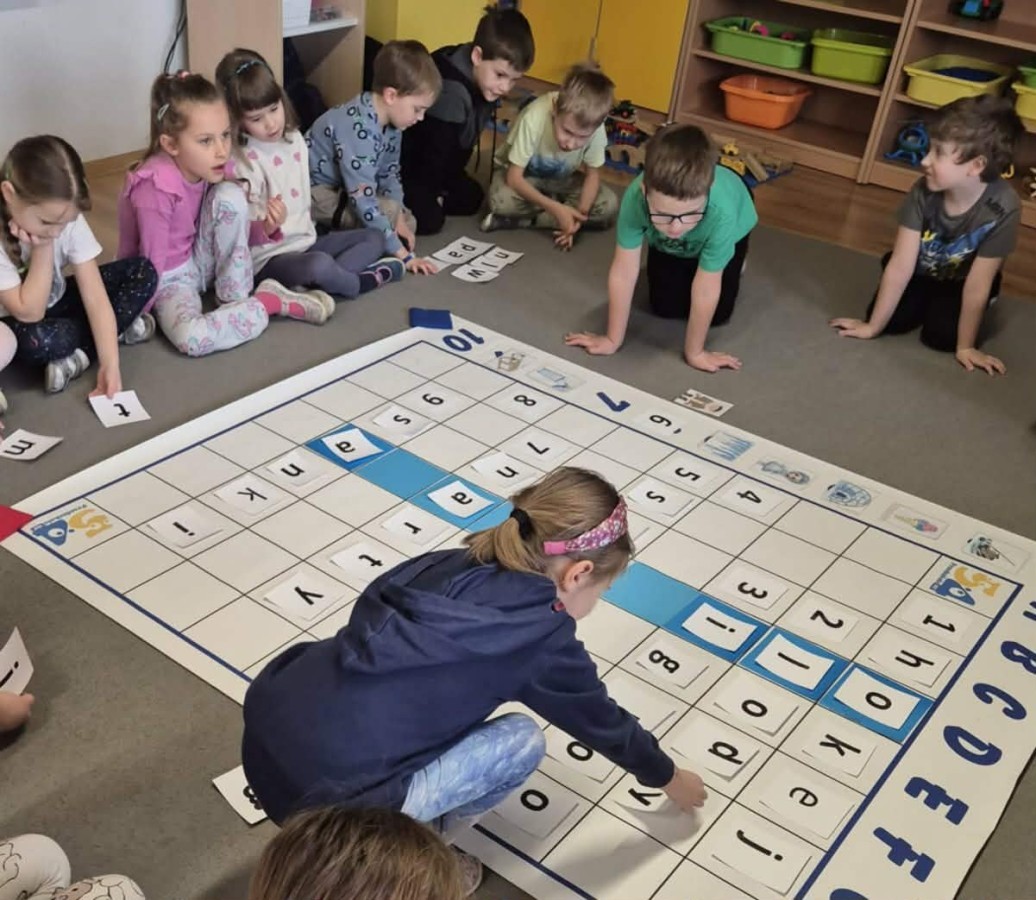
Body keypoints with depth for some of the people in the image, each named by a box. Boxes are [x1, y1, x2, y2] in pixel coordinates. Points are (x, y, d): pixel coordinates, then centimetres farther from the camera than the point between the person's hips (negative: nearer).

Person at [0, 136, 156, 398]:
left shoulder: (68, 220, -20)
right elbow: (29, 313, -29)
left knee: (143, 272, -14)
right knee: (35, 341, -41)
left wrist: (110, 363, -31)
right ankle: (118, 329, -13)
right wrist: (42, 249, -33)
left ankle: (78, 356, -16)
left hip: (56, 303, 4)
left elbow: (95, 296, -22)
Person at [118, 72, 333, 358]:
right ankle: (267, 302, -13)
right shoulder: (155, 188, -31)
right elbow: (152, 266, -25)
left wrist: (265, 228, -21)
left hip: (200, 262, 6)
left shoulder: (208, 166, -11)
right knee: (192, 338, -37)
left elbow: (233, 222, -1)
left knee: (230, 194, -20)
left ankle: (237, 300, -10)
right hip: (168, 278, -6)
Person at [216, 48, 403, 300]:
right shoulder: (243, 160, -17)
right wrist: (268, 227, -38)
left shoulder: (295, 139, 5)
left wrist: (307, 232, 13)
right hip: (269, 256, -9)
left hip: (305, 240, 9)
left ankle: (317, 284, -16)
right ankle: (360, 282, -5)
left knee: (374, 237, 9)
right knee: (319, 265, -38)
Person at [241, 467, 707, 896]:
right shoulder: (541, 634, -4)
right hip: (319, 794, -7)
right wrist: (668, 776, 33)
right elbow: (602, 721, 13)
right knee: (520, 742, 5)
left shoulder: (457, 565, 11)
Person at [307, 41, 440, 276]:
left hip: (344, 190, 10)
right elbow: (364, 200, -37)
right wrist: (403, 255, -36)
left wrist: (399, 219, -10)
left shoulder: (390, 120, -7)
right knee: (387, 211, -27)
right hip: (315, 190, -10)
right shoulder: (357, 127, -34)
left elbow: (389, 172, 6)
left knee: (407, 222, 6)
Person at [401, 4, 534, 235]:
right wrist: (433, 192, -14)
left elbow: (464, 142, 2)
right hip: (403, 161, -9)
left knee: (471, 199, 13)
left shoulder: (486, 83, -7)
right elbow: (436, 149, -26)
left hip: (434, 164, 9)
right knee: (430, 219, -18)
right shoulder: (450, 90, -36)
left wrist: (445, 184, 3)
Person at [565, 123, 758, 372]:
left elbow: (705, 290, -34)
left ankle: (731, 262, 24)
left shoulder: (721, 212, -48)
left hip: (727, 232, -1)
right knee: (664, 306, -2)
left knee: (717, 313, -4)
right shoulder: (636, 196, -44)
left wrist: (694, 352, -22)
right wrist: (613, 339, -23)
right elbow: (623, 273, -32)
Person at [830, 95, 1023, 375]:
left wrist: (965, 346, -20)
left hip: (960, 281, -2)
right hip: (921, 271, 2)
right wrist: (872, 326, -21)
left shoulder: (1002, 208, -35)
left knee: (942, 336, -21)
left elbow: (977, 284, -28)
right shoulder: (923, 192, -29)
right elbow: (900, 265, -25)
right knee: (893, 321, -15)